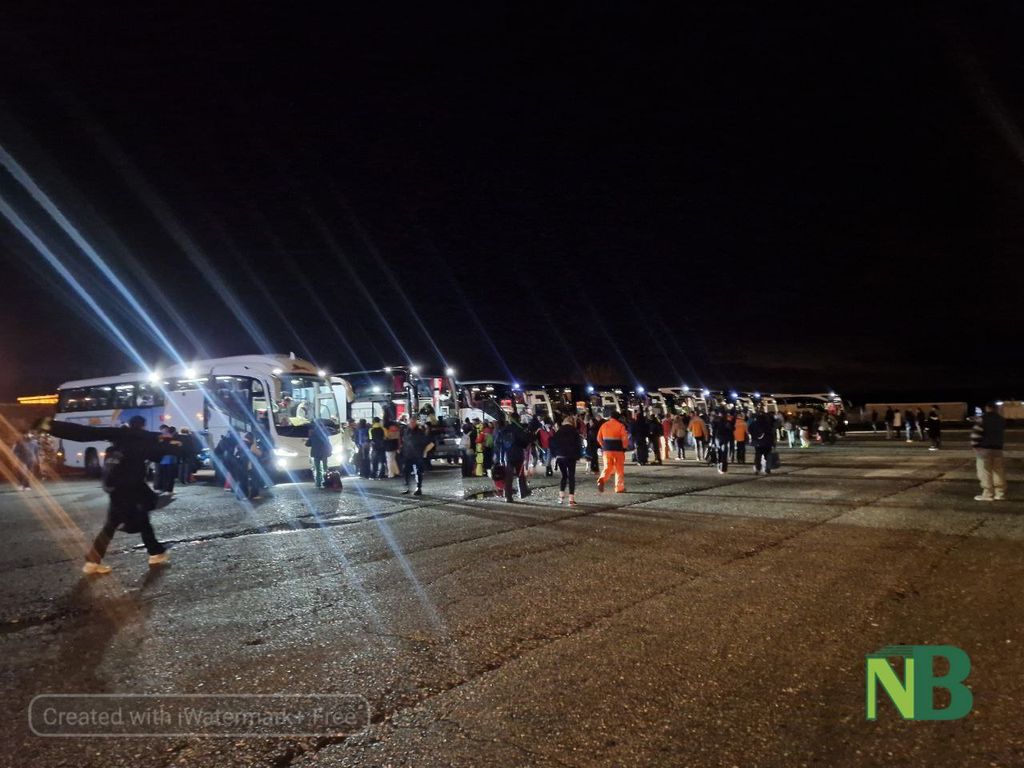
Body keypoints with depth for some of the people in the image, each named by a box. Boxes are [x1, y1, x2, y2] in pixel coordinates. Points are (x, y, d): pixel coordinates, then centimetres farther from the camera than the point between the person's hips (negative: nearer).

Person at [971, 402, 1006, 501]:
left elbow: (976, 434, -15)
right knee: (999, 471, 11)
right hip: (998, 448, 7)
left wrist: (974, 445, -7)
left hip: (984, 448, -6)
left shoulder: (981, 419, -12)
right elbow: (1003, 434, 22)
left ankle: (988, 494, -3)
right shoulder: (1002, 420, 11)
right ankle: (1000, 493, 14)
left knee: (985, 472, -3)